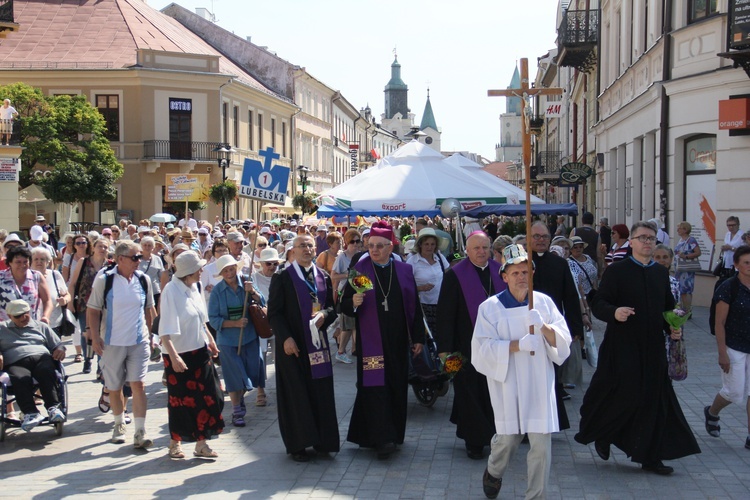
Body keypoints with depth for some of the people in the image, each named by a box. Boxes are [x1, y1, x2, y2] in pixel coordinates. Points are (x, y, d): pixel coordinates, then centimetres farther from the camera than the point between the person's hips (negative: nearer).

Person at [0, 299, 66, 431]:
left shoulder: (41, 326, 30)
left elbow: (58, 345, 26)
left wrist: (60, 350, 2)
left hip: (41, 357, 1)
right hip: (15, 363, -1)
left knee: (47, 372, -36)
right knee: (20, 379, -38)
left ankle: (53, 408, -44)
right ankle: (31, 413, -47)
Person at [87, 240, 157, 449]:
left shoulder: (143, 280, 3)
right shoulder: (104, 279, -7)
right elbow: (92, 310, -5)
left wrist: (153, 334, 14)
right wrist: (95, 337, -12)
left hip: (139, 341, 1)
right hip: (112, 343, -1)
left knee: (138, 385, -8)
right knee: (114, 388, 11)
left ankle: (140, 433, -7)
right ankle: (119, 424, 34)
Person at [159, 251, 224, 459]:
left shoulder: (193, 288, 5)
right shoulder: (171, 291, -18)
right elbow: (165, 329, -22)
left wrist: (210, 340, 19)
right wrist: (173, 356, -28)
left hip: (199, 351, 7)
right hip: (180, 355, -7)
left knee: (206, 398, 5)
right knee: (180, 401, 6)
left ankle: (201, 443, 15)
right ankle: (175, 442, 24)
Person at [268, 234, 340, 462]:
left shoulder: (323, 277, 10)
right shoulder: (282, 278, -4)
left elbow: (332, 306, 12)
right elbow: (274, 312, -7)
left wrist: (324, 315, -10)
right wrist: (285, 338, -17)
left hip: (317, 342, 4)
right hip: (292, 343, -4)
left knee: (321, 391, 5)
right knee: (296, 393, 1)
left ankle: (322, 440, 16)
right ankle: (297, 445, 10)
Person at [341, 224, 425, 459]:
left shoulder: (404, 270, 6)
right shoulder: (359, 270, -1)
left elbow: (414, 306, 9)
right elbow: (345, 306, -3)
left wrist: (418, 338, 6)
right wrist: (353, 302, -26)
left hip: (398, 341, 3)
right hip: (371, 340, -3)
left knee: (397, 386, 8)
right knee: (375, 387, -7)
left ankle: (394, 434, 22)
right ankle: (382, 439, -4)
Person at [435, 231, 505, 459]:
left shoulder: (499, 272, 6)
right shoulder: (455, 275, -7)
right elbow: (445, 313, -9)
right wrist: (444, 347, -13)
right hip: (467, 344, -4)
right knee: (470, 392, 3)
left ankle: (496, 436, 26)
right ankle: (474, 441, 14)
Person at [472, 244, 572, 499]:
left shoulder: (544, 302, 3)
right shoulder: (490, 307, -3)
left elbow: (563, 341, 0)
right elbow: (484, 348, -9)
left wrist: (544, 327, -20)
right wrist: (518, 344, -19)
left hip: (539, 383, 2)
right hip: (507, 384, -1)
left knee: (542, 444, 0)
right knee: (508, 439, 10)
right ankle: (493, 473, 43)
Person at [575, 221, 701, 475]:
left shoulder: (661, 273, 11)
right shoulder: (616, 271, -5)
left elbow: (668, 307, 18)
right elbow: (598, 304, -11)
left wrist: (673, 328, 0)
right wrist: (614, 312, -31)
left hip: (653, 348, 5)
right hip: (622, 347, -5)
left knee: (654, 400, 6)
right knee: (624, 396, -4)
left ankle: (650, 457, 16)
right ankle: (602, 435, 24)